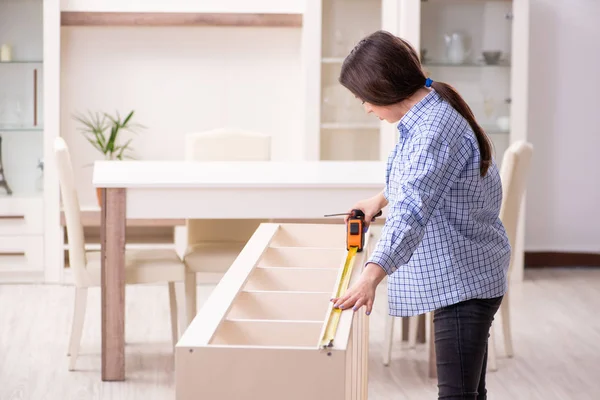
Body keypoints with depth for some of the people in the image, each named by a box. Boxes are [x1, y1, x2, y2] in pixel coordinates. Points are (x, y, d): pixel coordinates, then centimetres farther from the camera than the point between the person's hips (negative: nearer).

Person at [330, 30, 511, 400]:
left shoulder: (435, 130, -25)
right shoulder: (430, 112, 8)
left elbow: (411, 212, -38)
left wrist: (371, 275, -47)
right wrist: (381, 199, 21)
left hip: (464, 280, -11)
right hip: (459, 276, 11)